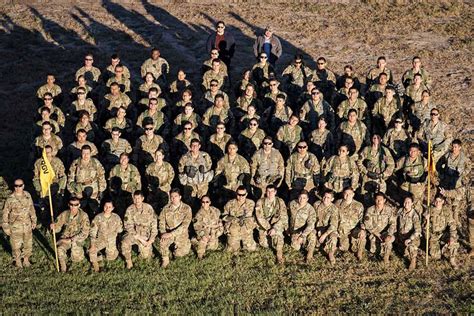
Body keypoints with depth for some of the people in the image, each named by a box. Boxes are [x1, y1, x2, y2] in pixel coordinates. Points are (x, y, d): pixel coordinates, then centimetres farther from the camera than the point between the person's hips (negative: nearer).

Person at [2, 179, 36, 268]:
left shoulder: (28, 196, -5)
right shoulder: (10, 199, -16)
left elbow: (32, 208, 8)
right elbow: (5, 213, -9)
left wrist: (34, 221, 11)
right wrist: (6, 227, -8)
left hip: (27, 225, 4)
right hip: (16, 226, -3)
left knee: (28, 243, 16)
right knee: (16, 244, 11)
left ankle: (26, 259, 37)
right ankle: (17, 260, 34)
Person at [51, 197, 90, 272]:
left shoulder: (83, 216, -19)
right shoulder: (64, 214, -12)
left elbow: (85, 233, -17)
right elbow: (58, 227, -7)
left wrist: (71, 240, -22)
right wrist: (53, 226, -33)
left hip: (77, 239, -1)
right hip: (65, 237, 1)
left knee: (76, 259, -11)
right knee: (60, 249, -29)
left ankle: (78, 250, 23)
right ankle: (63, 265, -2)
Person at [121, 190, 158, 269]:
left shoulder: (148, 208, -7)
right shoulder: (130, 209, -8)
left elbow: (154, 224, -3)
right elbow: (128, 226, -11)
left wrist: (151, 240, -11)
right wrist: (139, 238, -19)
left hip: (145, 234, 0)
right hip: (133, 233, 0)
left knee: (146, 256, -11)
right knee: (125, 242, -32)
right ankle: (128, 261, -9)